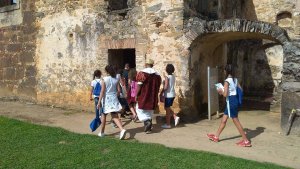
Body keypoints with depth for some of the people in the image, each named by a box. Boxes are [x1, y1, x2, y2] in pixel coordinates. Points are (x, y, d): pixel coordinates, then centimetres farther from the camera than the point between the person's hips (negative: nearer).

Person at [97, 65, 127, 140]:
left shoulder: (105, 79, -10)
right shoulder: (116, 79, 2)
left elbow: (102, 91, -14)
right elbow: (118, 90, 2)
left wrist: (99, 101, -13)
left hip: (106, 99, -3)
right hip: (114, 99, 3)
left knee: (103, 115, 16)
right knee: (115, 116, 2)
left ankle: (102, 132, 27)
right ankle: (122, 129, -20)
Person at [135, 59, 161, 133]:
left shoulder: (142, 73, -10)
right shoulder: (157, 75, 5)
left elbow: (139, 86, -12)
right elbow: (158, 87, 11)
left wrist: (136, 95, -3)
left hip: (143, 96, -5)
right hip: (153, 97, 5)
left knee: (140, 109, 9)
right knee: (149, 111, 16)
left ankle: (147, 121, -12)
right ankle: (148, 127, 19)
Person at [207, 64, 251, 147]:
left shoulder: (227, 81, -17)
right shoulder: (235, 80, 7)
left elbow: (225, 94, -22)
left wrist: (220, 91, -3)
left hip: (231, 101, -9)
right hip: (235, 100, 9)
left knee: (236, 122, 0)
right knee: (223, 120, 16)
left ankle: (246, 141, 8)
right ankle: (216, 137, 26)